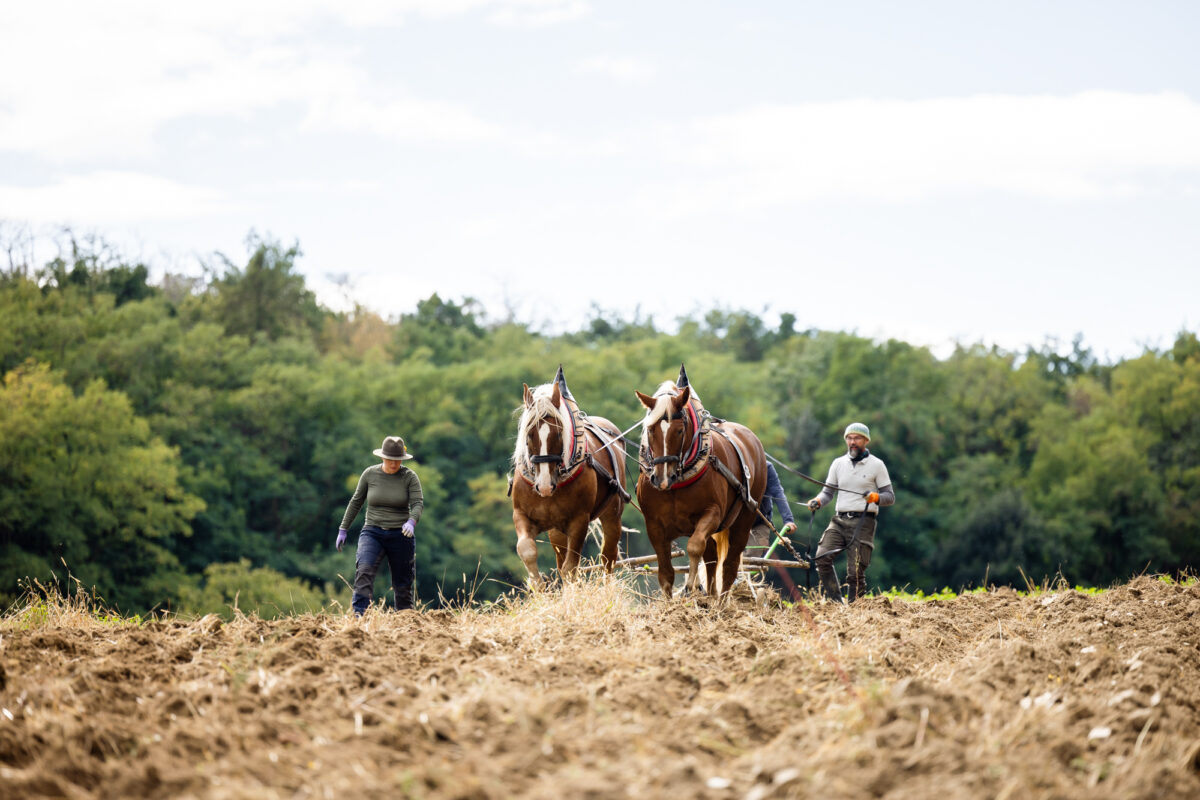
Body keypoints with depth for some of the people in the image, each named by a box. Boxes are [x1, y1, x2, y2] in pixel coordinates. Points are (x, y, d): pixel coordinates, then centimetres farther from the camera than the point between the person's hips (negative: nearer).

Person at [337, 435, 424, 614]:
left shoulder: (409, 477, -4)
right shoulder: (370, 474, 1)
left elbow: (418, 503, -13)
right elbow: (356, 502, 10)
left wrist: (411, 521, -34)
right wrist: (343, 529, 11)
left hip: (401, 535, 0)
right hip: (373, 532, 0)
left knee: (403, 585, 6)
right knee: (364, 570, -25)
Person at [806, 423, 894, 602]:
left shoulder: (876, 465, 5)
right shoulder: (838, 463, 16)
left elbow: (890, 497, 4)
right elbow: (828, 492, 18)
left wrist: (876, 497, -17)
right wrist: (818, 501, -4)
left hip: (863, 522, -3)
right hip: (839, 520, 3)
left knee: (855, 572, -9)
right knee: (822, 559, -17)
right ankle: (835, 602, -9)